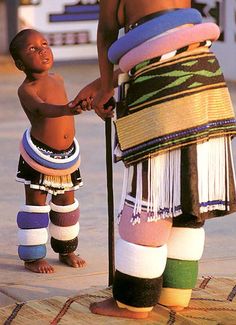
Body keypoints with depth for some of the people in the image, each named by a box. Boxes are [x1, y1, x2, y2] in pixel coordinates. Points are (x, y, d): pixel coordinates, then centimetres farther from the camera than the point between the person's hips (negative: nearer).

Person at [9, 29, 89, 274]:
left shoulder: (57, 79, 3)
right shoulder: (26, 90, -21)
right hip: (38, 153, -7)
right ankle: (32, 257, 10)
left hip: (67, 153, 7)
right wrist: (65, 110, -58)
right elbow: (42, 108, -41)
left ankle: (66, 250, 30)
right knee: (36, 203, 1)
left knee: (66, 200, 15)